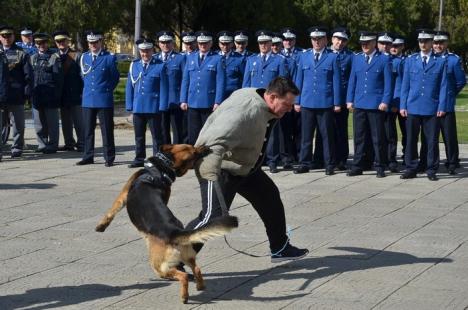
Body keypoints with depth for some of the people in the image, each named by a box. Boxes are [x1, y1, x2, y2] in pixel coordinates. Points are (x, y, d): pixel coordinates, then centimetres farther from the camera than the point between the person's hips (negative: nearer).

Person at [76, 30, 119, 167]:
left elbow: (115, 78, 4)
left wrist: (107, 90, 4)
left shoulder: (109, 57, -3)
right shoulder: (84, 57, 10)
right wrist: (88, 89, 14)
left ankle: (109, 158, 5)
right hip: (88, 100, 4)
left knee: (107, 130, -1)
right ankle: (88, 156, 15)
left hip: (104, 99, -4)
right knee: (88, 130, 8)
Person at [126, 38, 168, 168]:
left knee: (156, 135, 2)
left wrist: (162, 107, -8)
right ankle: (139, 159, 19)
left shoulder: (160, 66, -2)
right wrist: (129, 105, 5)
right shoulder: (134, 65, 9)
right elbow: (130, 86, 10)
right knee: (139, 136, 10)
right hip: (138, 107, 4)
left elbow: (163, 88, -4)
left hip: (154, 107, -4)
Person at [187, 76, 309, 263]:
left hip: (243, 166, 11)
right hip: (218, 168, -11)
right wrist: (210, 175, -50)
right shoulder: (246, 110, -31)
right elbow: (216, 142, -41)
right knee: (213, 216, -21)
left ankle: (280, 248, 34)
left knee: (270, 197, 18)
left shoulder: (263, 108, 1)